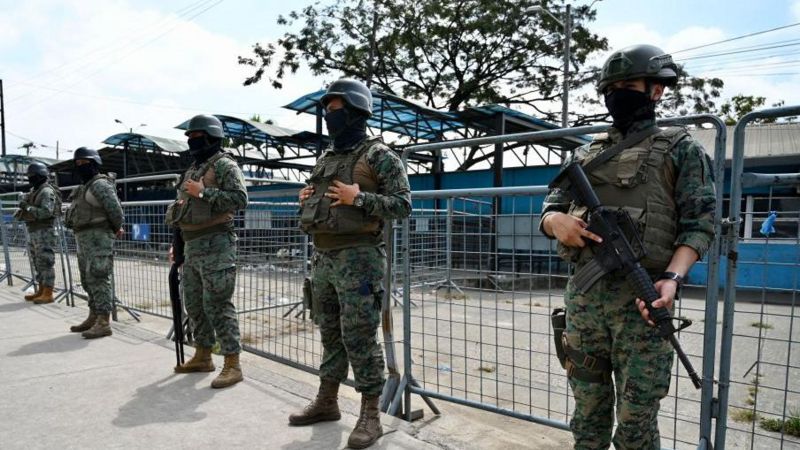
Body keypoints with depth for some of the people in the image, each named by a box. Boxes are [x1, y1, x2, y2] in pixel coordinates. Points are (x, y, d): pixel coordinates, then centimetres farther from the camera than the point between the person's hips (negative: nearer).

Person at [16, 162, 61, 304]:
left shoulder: (47, 191, -11)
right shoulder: (33, 191, 18)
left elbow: (46, 212, -23)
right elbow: (24, 213, 19)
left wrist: (28, 208, -23)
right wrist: (21, 212, -2)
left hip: (44, 233, -10)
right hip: (33, 233, 10)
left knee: (45, 264, -9)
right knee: (38, 264, 12)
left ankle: (48, 294, -7)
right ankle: (40, 291, 18)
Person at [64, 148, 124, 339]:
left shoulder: (100, 184, -11)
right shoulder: (84, 187, 20)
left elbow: (115, 209, -18)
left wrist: (117, 228, -2)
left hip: (98, 237, -10)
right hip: (84, 238, 10)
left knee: (98, 278, -12)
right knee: (88, 279, 14)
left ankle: (103, 323, -11)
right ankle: (93, 318, 23)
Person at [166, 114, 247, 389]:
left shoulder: (224, 165, -6)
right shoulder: (192, 170, 20)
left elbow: (240, 199, -19)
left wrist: (203, 192, -18)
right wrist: (177, 244, 20)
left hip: (216, 247, -9)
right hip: (192, 247, 9)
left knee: (218, 306, -9)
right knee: (194, 304, 15)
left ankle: (232, 364, -2)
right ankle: (202, 356, 28)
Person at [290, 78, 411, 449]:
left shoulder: (379, 155, -5)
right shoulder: (325, 159, 18)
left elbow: (403, 205, -10)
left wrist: (359, 198, -19)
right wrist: (306, 200, 6)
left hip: (359, 257, -7)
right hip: (323, 257, 8)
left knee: (359, 337, -5)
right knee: (330, 333, 15)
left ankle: (371, 416, 8)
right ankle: (326, 402, 29)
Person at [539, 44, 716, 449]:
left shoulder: (680, 150, 5)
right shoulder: (586, 154, 16)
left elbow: (699, 223, -3)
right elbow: (549, 207, 14)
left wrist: (672, 277, -20)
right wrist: (557, 221, -11)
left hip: (641, 296, -4)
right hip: (583, 295, 4)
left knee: (636, 416, 4)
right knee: (588, 407, 14)